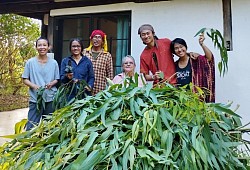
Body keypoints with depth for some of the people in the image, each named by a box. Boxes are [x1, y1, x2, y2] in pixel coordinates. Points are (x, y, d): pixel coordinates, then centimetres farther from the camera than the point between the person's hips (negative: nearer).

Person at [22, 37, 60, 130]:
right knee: (31, 127, -5)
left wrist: (51, 83, -12)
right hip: (35, 99, -1)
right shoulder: (30, 62, 0)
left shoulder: (54, 63, 4)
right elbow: (25, 79, 3)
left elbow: (57, 79, 10)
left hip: (51, 99, 2)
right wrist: (34, 86, -16)